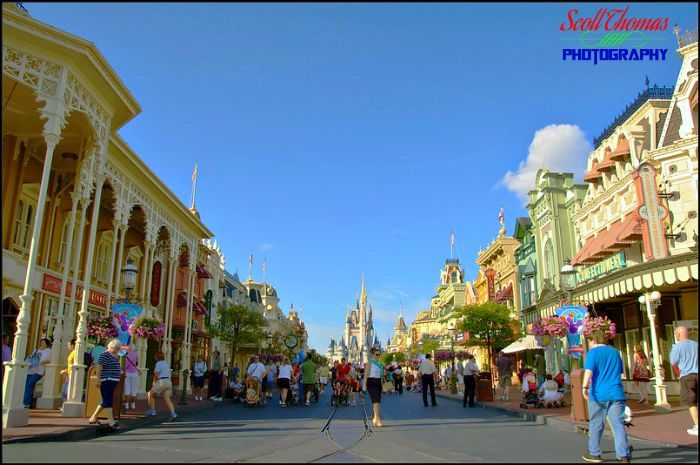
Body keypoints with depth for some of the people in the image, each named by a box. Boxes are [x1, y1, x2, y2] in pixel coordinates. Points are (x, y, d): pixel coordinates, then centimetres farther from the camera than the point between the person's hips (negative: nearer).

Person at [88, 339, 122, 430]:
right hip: (106, 381, -10)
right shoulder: (104, 355, -10)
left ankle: (93, 418, 25)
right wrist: (98, 379, -24)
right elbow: (99, 367, -18)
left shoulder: (113, 356, 18)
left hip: (112, 382, 10)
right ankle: (111, 421, -15)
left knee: (105, 401, 14)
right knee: (108, 401, -12)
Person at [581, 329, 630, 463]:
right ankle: (623, 455, -5)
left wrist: (585, 387, -24)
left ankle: (594, 454, 18)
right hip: (616, 394, 4)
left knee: (595, 425, 8)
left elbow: (589, 370, -17)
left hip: (598, 394, -3)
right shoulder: (615, 352, 14)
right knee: (618, 425, 2)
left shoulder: (593, 352, -2)